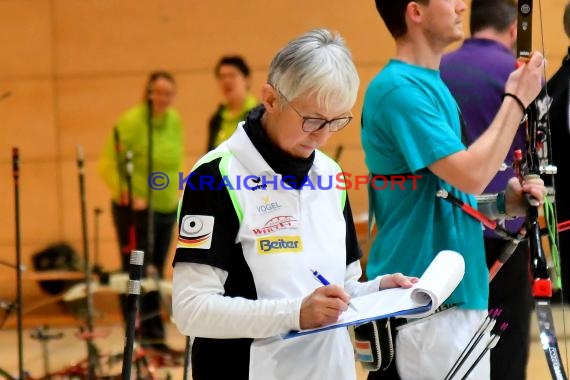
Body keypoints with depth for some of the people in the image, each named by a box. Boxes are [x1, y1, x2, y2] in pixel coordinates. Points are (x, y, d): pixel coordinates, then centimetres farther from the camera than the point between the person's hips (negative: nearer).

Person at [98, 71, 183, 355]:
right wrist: (128, 196, -22)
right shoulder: (130, 122, -15)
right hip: (136, 210, -6)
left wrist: (176, 190, 8)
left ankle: (154, 338, 17)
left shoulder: (175, 121, 5)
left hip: (167, 209, 6)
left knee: (154, 275, 11)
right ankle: (140, 338, 1)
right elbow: (107, 165, -14)